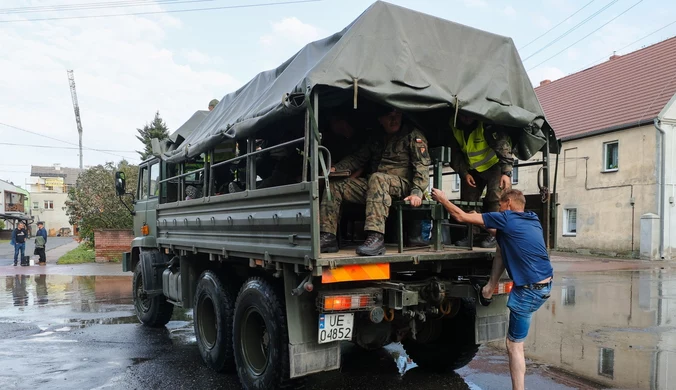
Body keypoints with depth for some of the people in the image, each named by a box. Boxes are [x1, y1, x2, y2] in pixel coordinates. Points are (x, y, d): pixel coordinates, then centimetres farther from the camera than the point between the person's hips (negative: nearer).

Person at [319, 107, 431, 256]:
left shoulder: (413, 136, 3)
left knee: (377, 178, -39)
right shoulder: (377, 140, 21)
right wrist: (335, 168, -1)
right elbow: (357, 159, 18)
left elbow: (422, 165, -8)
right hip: (373, 186, 7)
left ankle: (376, 238, -48)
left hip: (401, 185, -6)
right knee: (334, 184, -7)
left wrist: (417, 192, -24)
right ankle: (328, 237, -15)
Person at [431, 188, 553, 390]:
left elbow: (462, 216, -7)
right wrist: (485, 221, 27)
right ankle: (488, 291, 26)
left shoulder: (506, 219, -11)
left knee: (514, 345, 4)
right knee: (503, 246, 20)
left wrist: (443, 200, 6)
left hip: (530, 291, -8)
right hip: (544, 284, 8)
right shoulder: (533, 220, 12)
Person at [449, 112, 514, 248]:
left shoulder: (487, 123, -29)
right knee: (467, 198, 2)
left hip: (495, 164, -5)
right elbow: (456, 153, -3)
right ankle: (472, 235, 9)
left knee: (496, 197, -17)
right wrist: (464, 173, -10)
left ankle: (494, 235, -9)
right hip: (472, 168, 6)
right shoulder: (454, 126, -13)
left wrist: (506, 173, -35)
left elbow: (503, 146, -30)